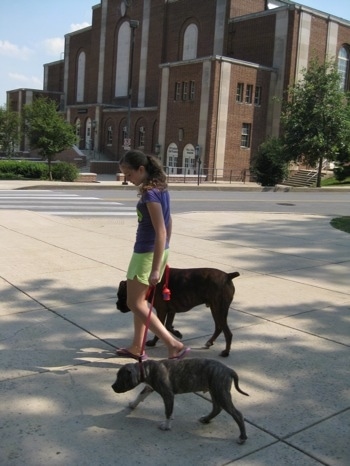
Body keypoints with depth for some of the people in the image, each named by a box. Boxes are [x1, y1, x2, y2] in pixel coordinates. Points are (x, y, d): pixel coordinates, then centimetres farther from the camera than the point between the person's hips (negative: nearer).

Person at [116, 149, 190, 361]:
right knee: (141, 300, 19)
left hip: (147, 253, -9)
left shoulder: (150, 193, -21)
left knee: (135, 304, 2)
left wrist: (155, 269, -25)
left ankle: (175, 345, -1)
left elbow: (160, 231, -25)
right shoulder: (160, 188, 7)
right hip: (158, 251, 9)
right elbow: (168, 222, 15)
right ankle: (137, 348, 30)